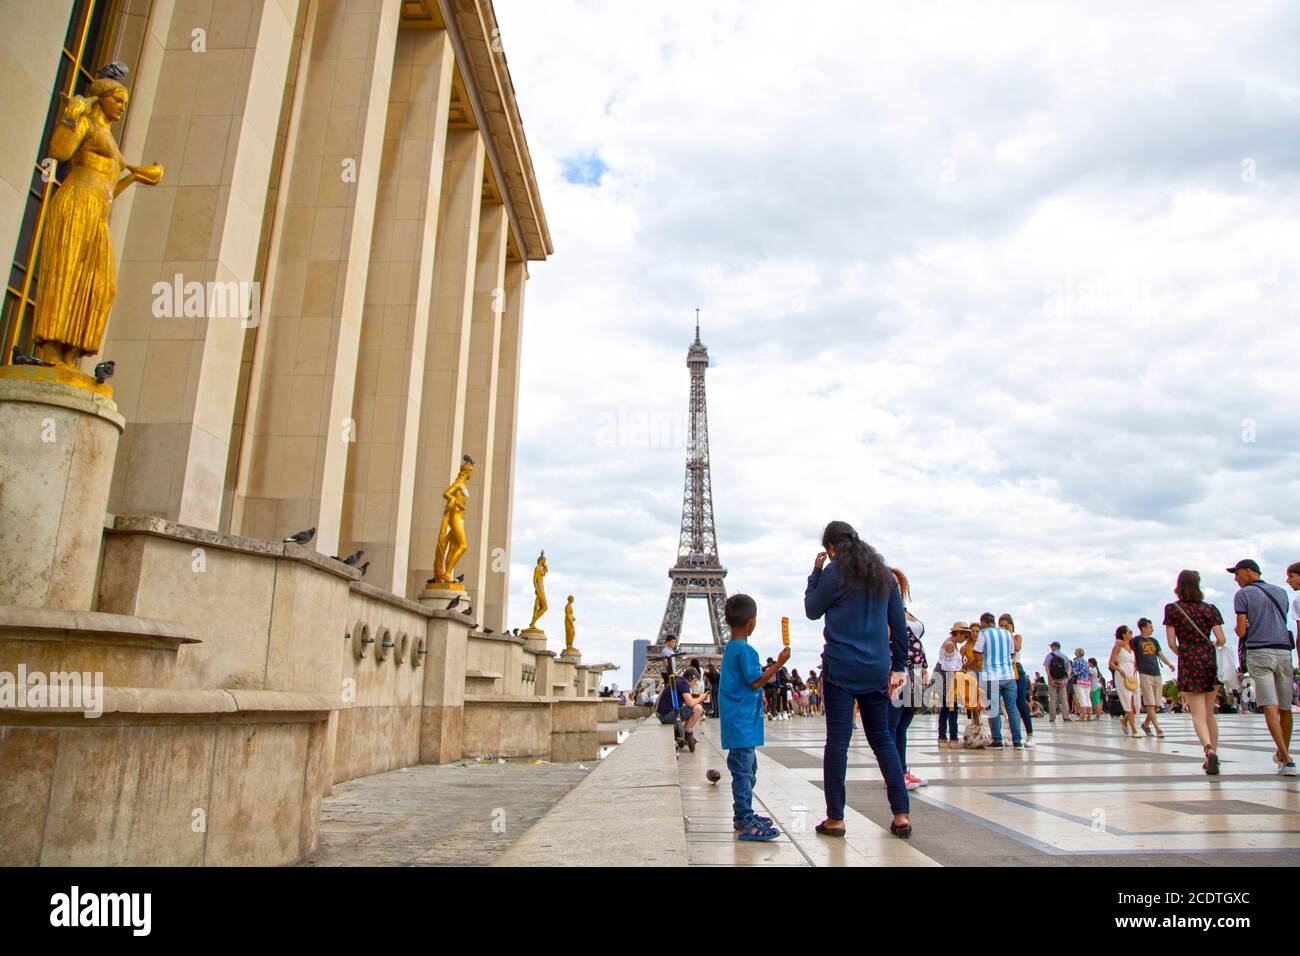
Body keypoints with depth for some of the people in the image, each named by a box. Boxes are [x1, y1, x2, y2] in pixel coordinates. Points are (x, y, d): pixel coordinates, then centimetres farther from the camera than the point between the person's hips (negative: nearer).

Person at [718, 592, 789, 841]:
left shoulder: (730, 647, 14)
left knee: (747, 768, 19)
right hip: (742, 720, -11)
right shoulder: (745, 650, -17)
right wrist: (778, 664, -15)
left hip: (739, 721, 11)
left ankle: (743, 814, 28)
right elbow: (756, 681, -17)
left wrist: (767, 670, 25)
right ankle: (745, 824, -5)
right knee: (743, 770, -8)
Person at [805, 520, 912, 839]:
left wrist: (815, 573, 10)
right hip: (876, 667, 5)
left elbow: (812, 610, 5)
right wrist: (899, 665, 17)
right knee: (881, 737, 13)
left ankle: (835, 818, 4)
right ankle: (901, 814, 11)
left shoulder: (834, 572, -7)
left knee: (838, 739, 0)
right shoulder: (883, 573, 9)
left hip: (841, 666, -5)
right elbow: (899, 622, 11)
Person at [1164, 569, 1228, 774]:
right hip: (1211, 661, 3)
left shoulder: (1171, 609, -1)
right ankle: (1213, 755, 16)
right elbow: (1221, 640, -1)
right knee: (1209, 713, 15)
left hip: (1189, 663, -3)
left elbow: (1171, 642, -4)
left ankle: (1209, 749, -29)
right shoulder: (1210, 609, 4)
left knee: (1198, 714, -6)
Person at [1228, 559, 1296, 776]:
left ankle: (1287, 760, -19)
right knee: (1285, 707, 14)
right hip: (1284, 652, 5)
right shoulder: (1281, 592, 16)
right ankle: (1283, 755, 30)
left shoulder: (1243, 594, 0)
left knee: (1270, 707, -10)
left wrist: (1237, 628, 16)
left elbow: (1241, 631, -5)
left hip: (1259, 653, -5)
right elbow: (1280, 622, 24)